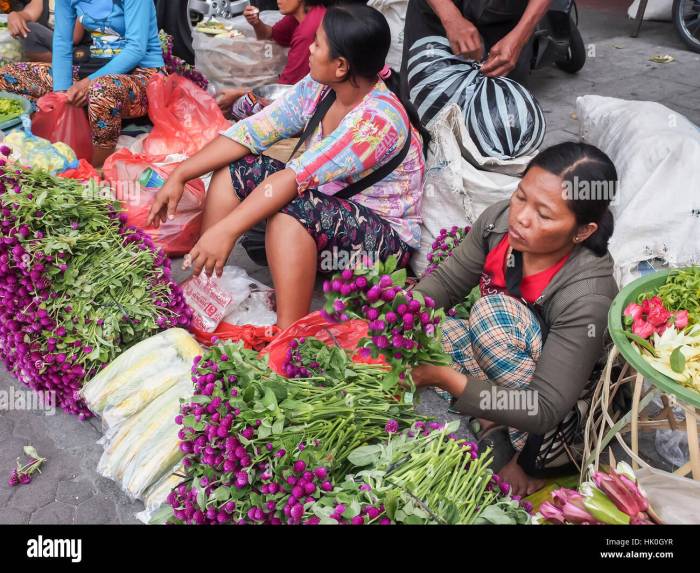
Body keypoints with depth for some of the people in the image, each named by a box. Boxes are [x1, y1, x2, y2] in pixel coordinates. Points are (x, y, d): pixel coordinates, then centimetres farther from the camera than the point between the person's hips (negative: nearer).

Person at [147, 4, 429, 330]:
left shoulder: (378, 120, -28)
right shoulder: (319, 87, -6)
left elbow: (298, 176, -35)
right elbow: (255, 130, -7)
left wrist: (227, 230, -38)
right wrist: (180, 175, -11)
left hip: (384, 235, -8)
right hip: (328, 206, 8)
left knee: (289, 213, -35)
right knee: (233, 170, -5)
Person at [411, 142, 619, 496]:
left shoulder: (587, 296, -32)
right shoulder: (500, 220, -16)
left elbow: (546, 411, -31)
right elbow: (446, 281, -3)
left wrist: (446, 379, -37)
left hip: (555, 427, -6)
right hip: (495, 382, 6)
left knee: (495, 311, -29)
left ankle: (521, 454, -13)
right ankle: (503, 458, -12)